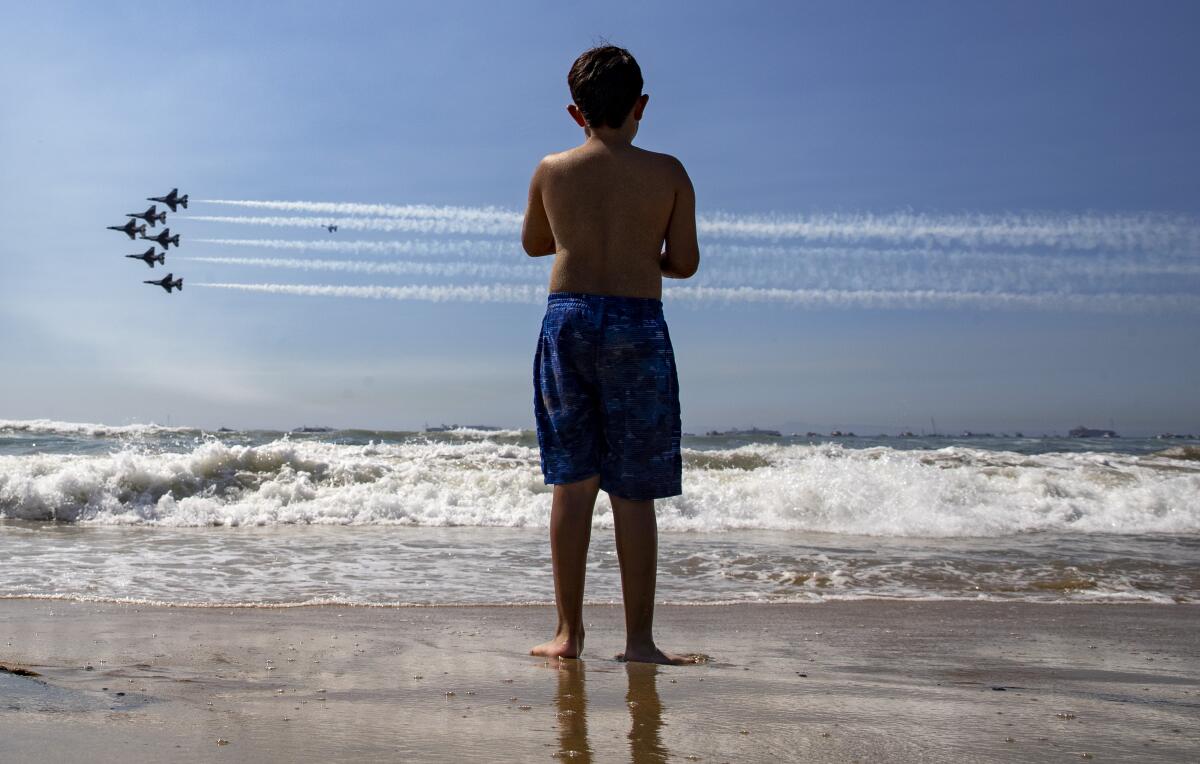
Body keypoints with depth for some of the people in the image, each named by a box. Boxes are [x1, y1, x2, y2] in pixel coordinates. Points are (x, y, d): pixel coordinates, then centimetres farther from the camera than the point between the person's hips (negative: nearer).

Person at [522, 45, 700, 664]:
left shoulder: (551, 171, 6)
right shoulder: (668, 174, 0)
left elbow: (533, 244, 20)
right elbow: (685, 263, 1)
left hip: (567, 318, 2)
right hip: (637, 327, -2)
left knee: (572, 483, 7)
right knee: (633, 492, 3)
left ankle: (569, 633, 9)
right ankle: (639, 639, 6)